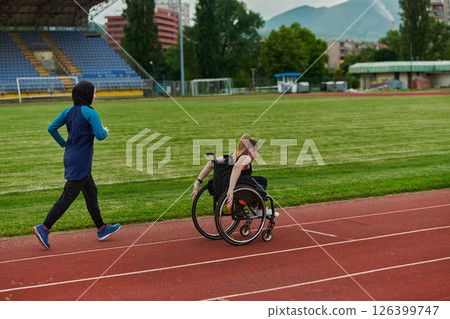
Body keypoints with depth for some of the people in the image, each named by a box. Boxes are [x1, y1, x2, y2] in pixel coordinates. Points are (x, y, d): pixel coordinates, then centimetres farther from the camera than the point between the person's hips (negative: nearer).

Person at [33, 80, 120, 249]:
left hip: (70, 157, 9)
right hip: (81, 161, -9)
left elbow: (51, 128, 4)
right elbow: (99, 135, -22)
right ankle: (44, 228, -4)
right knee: (68, 197, -4)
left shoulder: (68, 111, 6)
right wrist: (105, 131, 0)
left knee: (91, 192, 17)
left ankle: (101, 229, 26)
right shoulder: (90, 113, -15)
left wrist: (64, 144, 14)